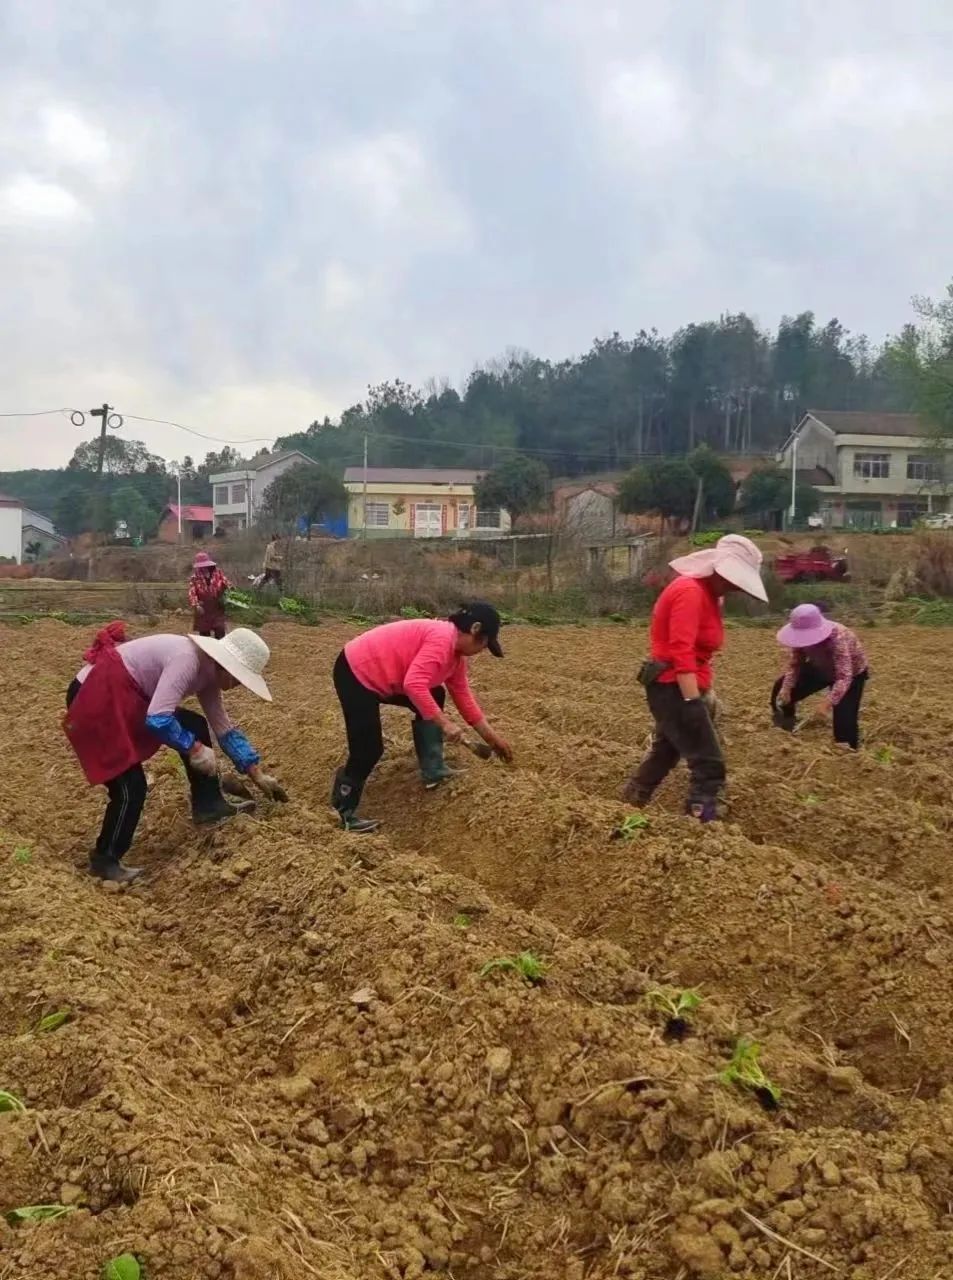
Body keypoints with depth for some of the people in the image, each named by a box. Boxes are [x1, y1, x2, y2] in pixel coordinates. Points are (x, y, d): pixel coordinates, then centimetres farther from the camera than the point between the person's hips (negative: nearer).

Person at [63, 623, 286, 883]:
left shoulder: (208, 671, 3)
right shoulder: (187, 660, -25)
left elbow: (225, 728, 12)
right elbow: (157, 720, -33)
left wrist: (258, 775, 13)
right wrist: (195, 748, -19)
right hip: (95, 697, -9)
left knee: (195, 726, 7)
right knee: (132, 787, -10)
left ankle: (208, 804, 14)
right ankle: (105, 861, 8)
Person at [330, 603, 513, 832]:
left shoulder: (456, 652, 7)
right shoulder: (442, 639, -25)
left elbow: (463, 695, 15)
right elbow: (414, 685, -35)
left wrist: (491, 737, 18)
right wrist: (444, 723, -29)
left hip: (382, 674, 10)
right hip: (356, 673, -10)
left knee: (434, 698, 14)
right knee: (369, 750, -11)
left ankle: (433, 771, 18)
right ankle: (343, 811, 5)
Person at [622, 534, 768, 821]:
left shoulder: (706, 591, 13)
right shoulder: (690, 592, -19)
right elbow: (681, 652, -26)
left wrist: (705, 692, 14)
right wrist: (693, 703, -28)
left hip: (675, 687, 11)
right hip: (674, 688, -11)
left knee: (666, 751, 24)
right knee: (709, 763, -9)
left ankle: (630, 805, 38)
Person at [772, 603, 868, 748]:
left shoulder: (837, 638, -43)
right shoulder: (803, 636, -25)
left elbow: (844, 678, -46)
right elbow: (794, 664, -13)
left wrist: (828, 704, -55)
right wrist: (786, 688, -27)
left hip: (851, 673, -6)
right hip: (820, 669, 6)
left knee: (844, 718, -20)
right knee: (781, 691, -2)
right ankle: (785, 734, 18)